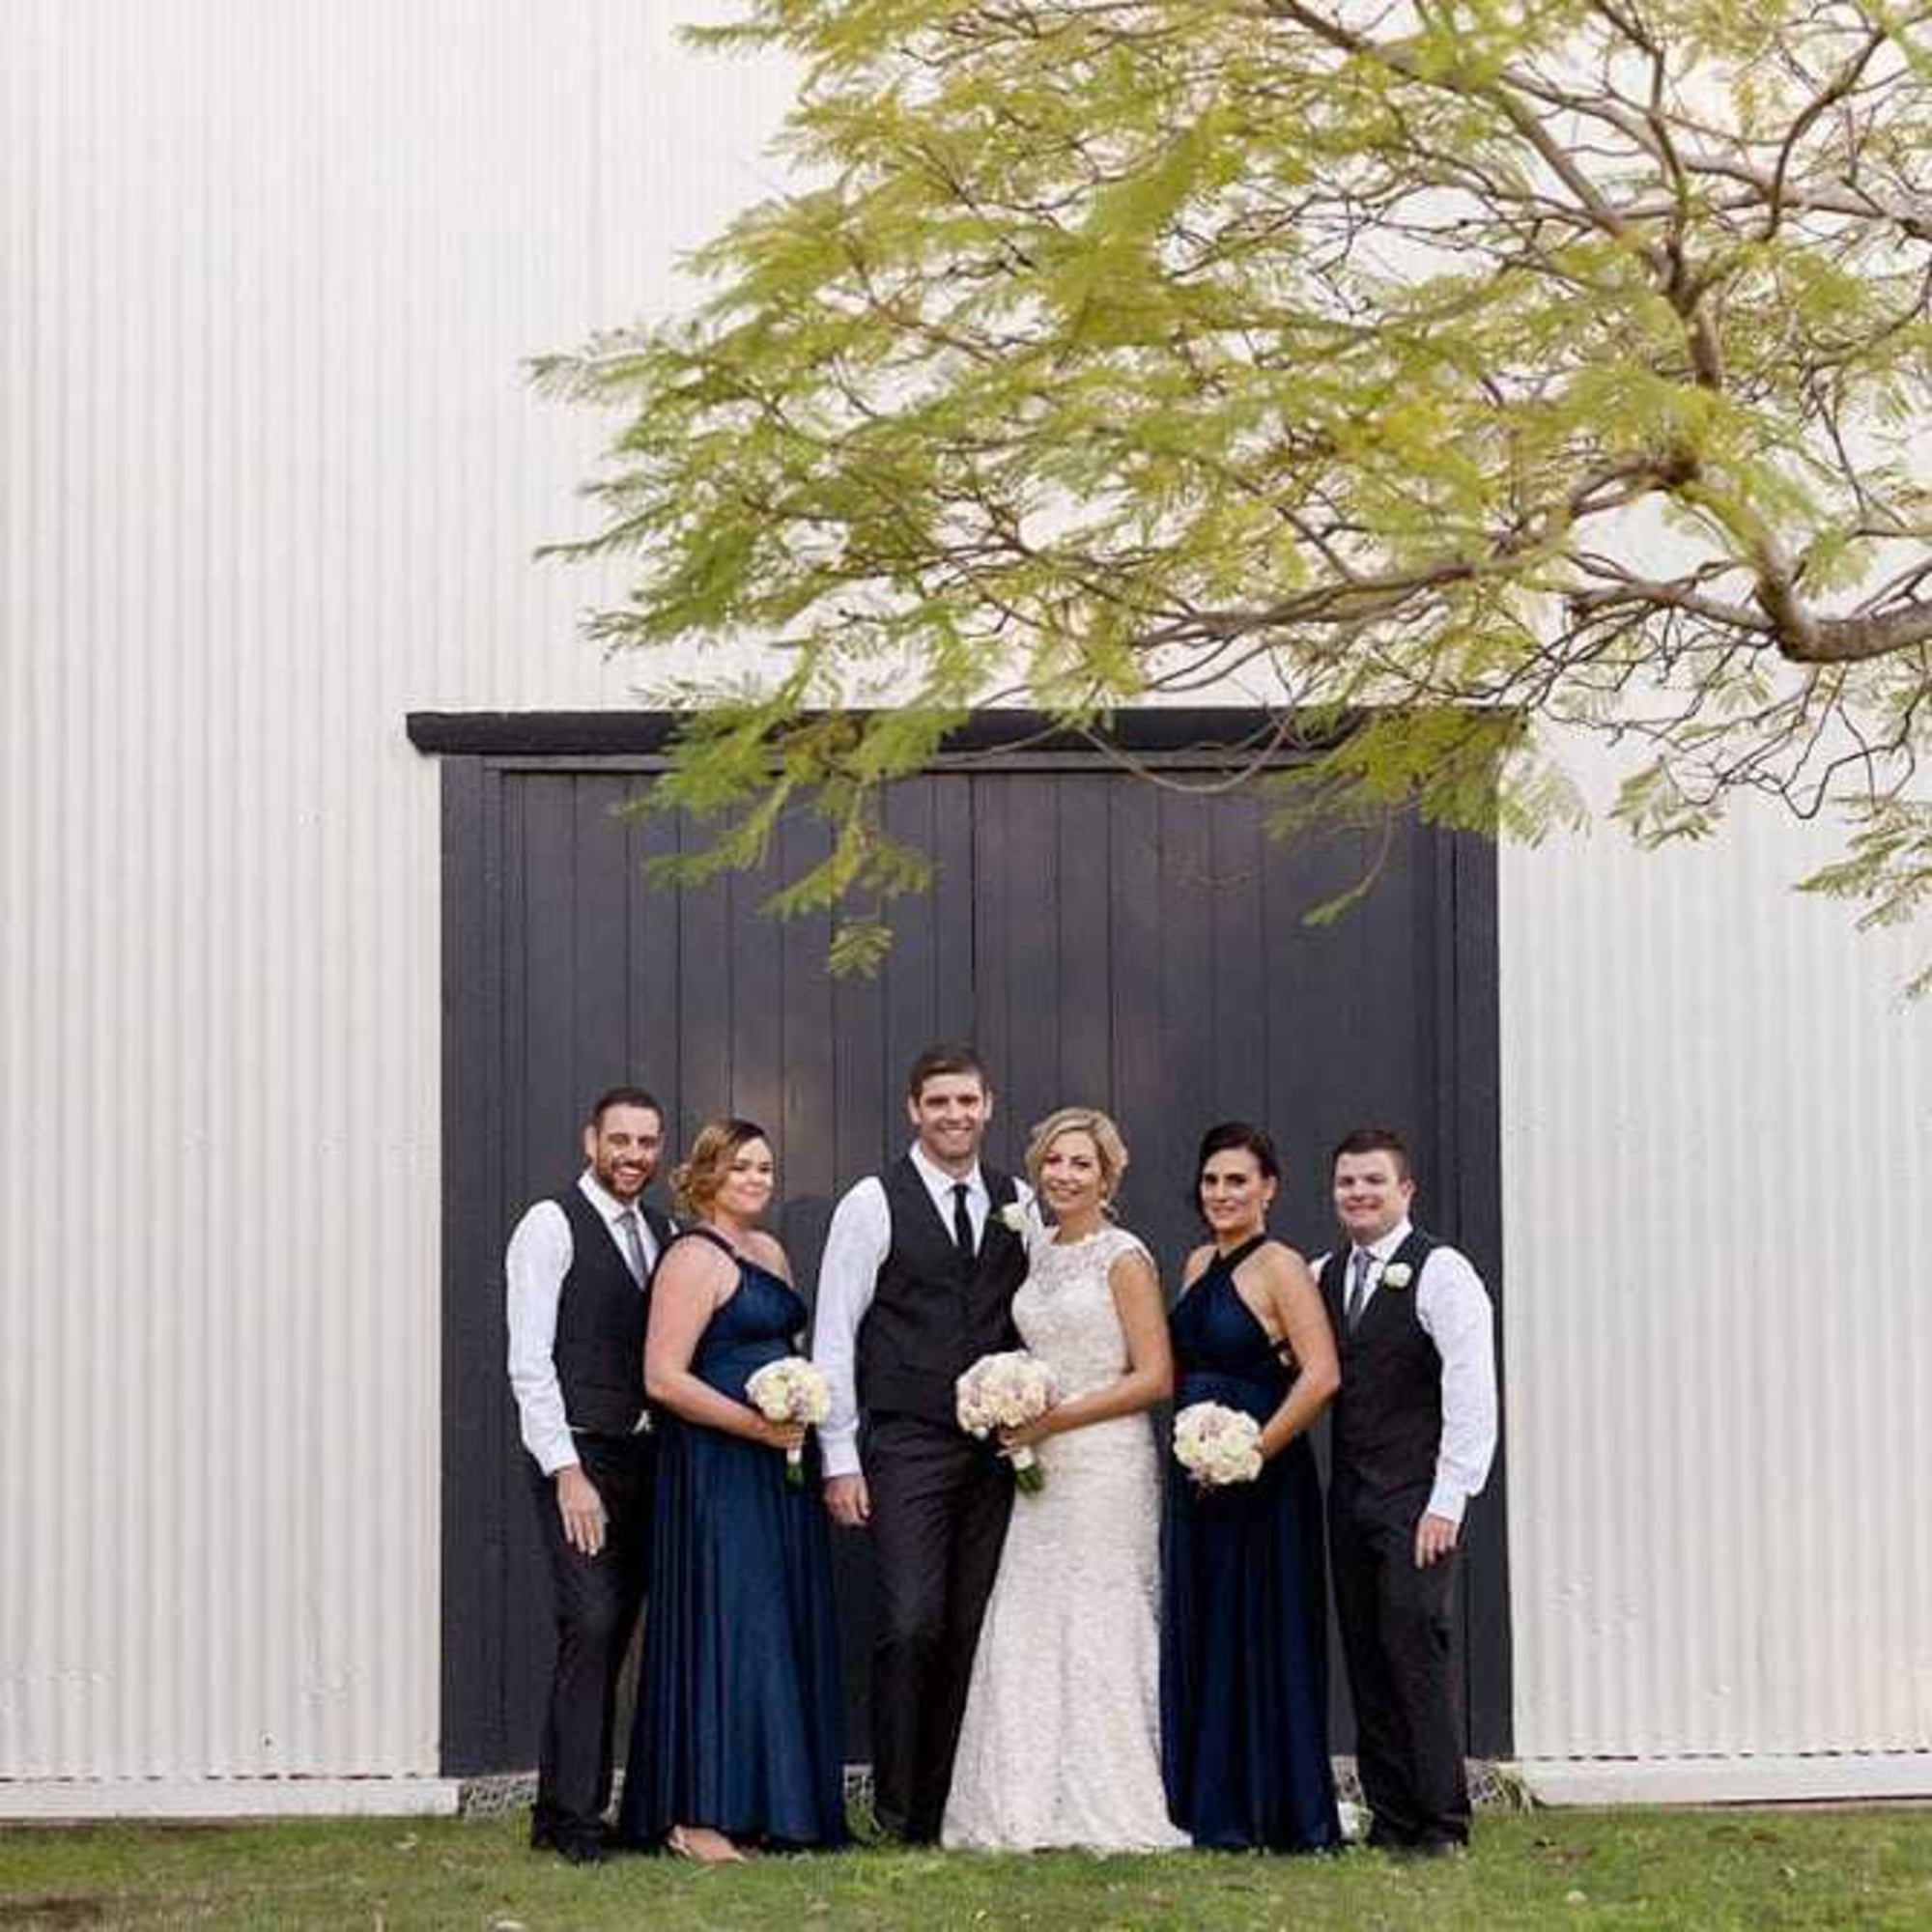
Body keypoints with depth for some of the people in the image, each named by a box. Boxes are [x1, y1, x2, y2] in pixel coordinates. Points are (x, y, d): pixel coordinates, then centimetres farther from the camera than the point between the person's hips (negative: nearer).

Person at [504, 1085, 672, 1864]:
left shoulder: (662, 1234, 15)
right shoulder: (552, 1225, -6)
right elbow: (529, 1362, -11)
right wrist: (567, 1472, -17)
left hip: (644, 1457, 7)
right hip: (579, 1458, -7)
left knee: (612, 1634, 6)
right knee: (591, 1623, -14)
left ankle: (564, 1812, 13)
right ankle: (572, 1815, -8)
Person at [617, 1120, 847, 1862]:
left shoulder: (769, 1251, 17)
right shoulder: (693, 1258, -10)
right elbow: (663, 1380, -17)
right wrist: (756, 1425, -20)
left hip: (777, 1468, 9)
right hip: (716, 1470, -9)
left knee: (782, 1627, 9)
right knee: (721, 1624, -8)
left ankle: (766, 1804, 16)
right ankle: (694, 1818, -3)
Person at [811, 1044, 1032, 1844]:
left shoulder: (1018, 1203, 10)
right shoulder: (874, 1202, -2)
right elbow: (833, 1335, -3)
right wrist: (840, 1460, -7)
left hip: (997, 1447, 4)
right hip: (907, 1447, -4)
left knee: (972, 1630, 4)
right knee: (911, 1627, -9)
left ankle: (950, 1804, 13)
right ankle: (898, 1806, 3)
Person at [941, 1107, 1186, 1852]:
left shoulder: (1124, 1258, -7)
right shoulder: (1038, 1252, 13)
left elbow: (1155, 1378, -11)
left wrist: (1056, 1419, -13)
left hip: (1106, 1462, -7)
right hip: (1043, 1468, 7)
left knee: (1100, 1627, -3)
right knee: (1027, 1630, 3)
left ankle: (1110, 1810, 4)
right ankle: (1037, 1808, 8)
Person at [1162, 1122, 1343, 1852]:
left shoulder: (1280, 1267, -10)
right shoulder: (1199, 1264, 12)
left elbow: (1321, 1375, -19)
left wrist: (1252, 1455, -18)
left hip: (1260, 1482, -8)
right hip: (1196, 1475, 8)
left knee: (1263, 1640, -2)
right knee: (1198, 1639, 10)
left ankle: (1281, 1815, 7)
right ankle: (1212, 1810, 18)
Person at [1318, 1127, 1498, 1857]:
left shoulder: (1440, 1273, -7)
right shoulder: (1323, 1276, 13)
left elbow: (1472, 1394, -12)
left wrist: (1447, 1502, -17)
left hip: (1415, 1495, -6)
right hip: (1349, 1494, 6)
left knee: (1415, 1643, -11)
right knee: (1365, 1654, 6)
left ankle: (1442, 1821, -5)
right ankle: (1390, 1817, 12)